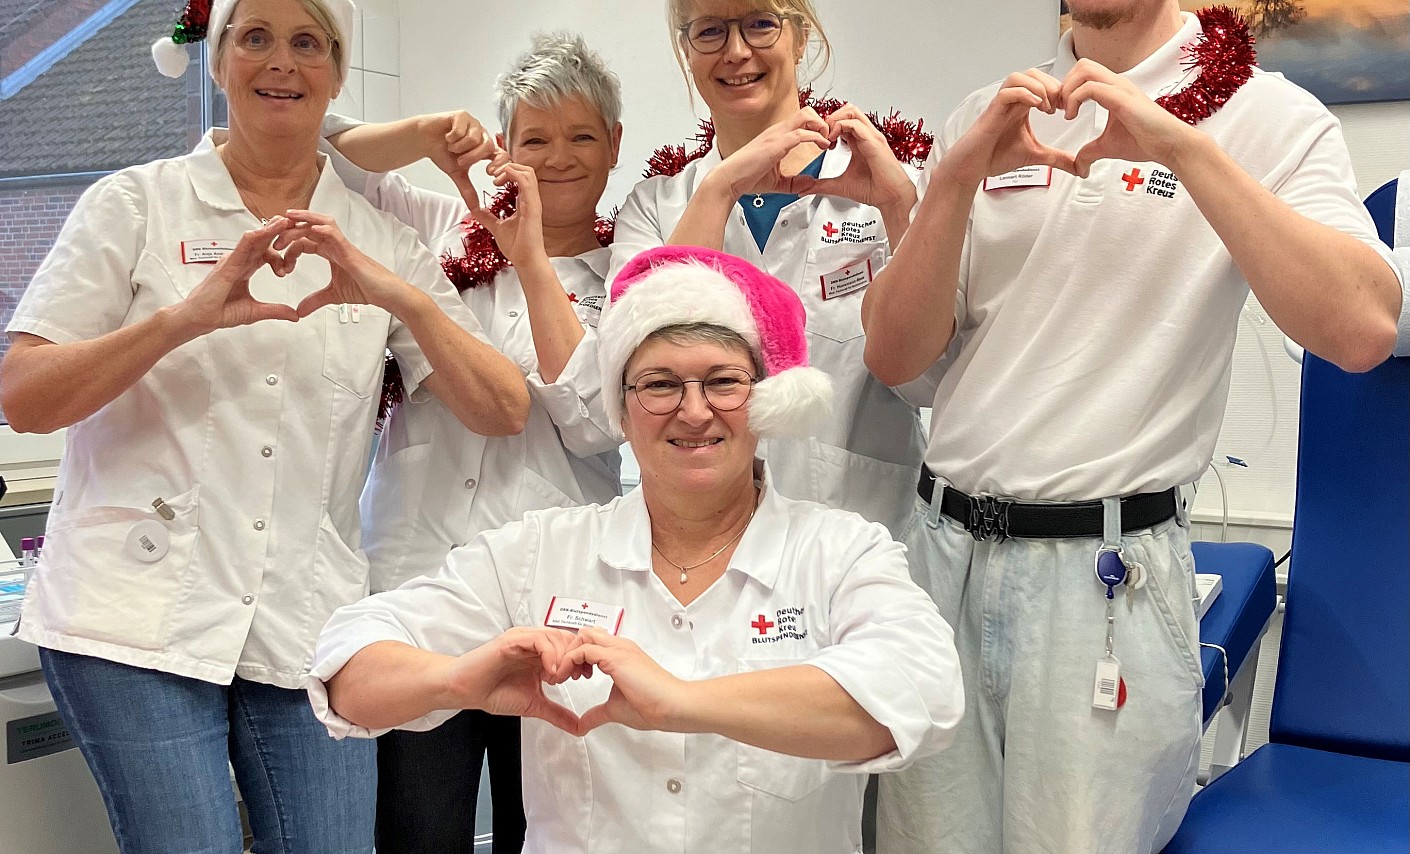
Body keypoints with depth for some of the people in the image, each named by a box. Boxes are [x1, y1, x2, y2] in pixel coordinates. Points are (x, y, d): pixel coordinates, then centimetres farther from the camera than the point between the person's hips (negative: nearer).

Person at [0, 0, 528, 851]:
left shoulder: (382, 243, 10)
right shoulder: (135, 205, 4)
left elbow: (504, 410, 1)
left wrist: (402, 298, -16)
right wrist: (188, 317, -18)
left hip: (309, 628, 2)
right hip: (137, 619, -2)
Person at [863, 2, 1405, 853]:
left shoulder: (1268, 115, -1)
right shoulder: (989, 119, 9)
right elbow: (894, 357, 2)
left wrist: (1183, 147, -21)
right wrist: (956, 179, -12)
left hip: (1109, 572, -3)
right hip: (943, 548, 3)